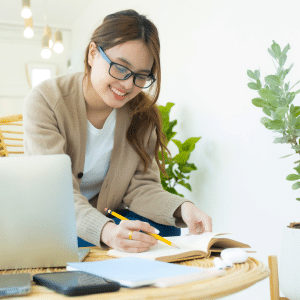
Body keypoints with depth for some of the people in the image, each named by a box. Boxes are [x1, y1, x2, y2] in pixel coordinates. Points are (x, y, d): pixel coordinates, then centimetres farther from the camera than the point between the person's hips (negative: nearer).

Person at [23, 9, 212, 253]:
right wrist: (107, 232, -49)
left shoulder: (142, 113, -5)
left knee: (166, 231, -21)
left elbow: (141, 187, -8)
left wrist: (181, 208, -30)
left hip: (109, 218, 4)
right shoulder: (44, 102, -20)